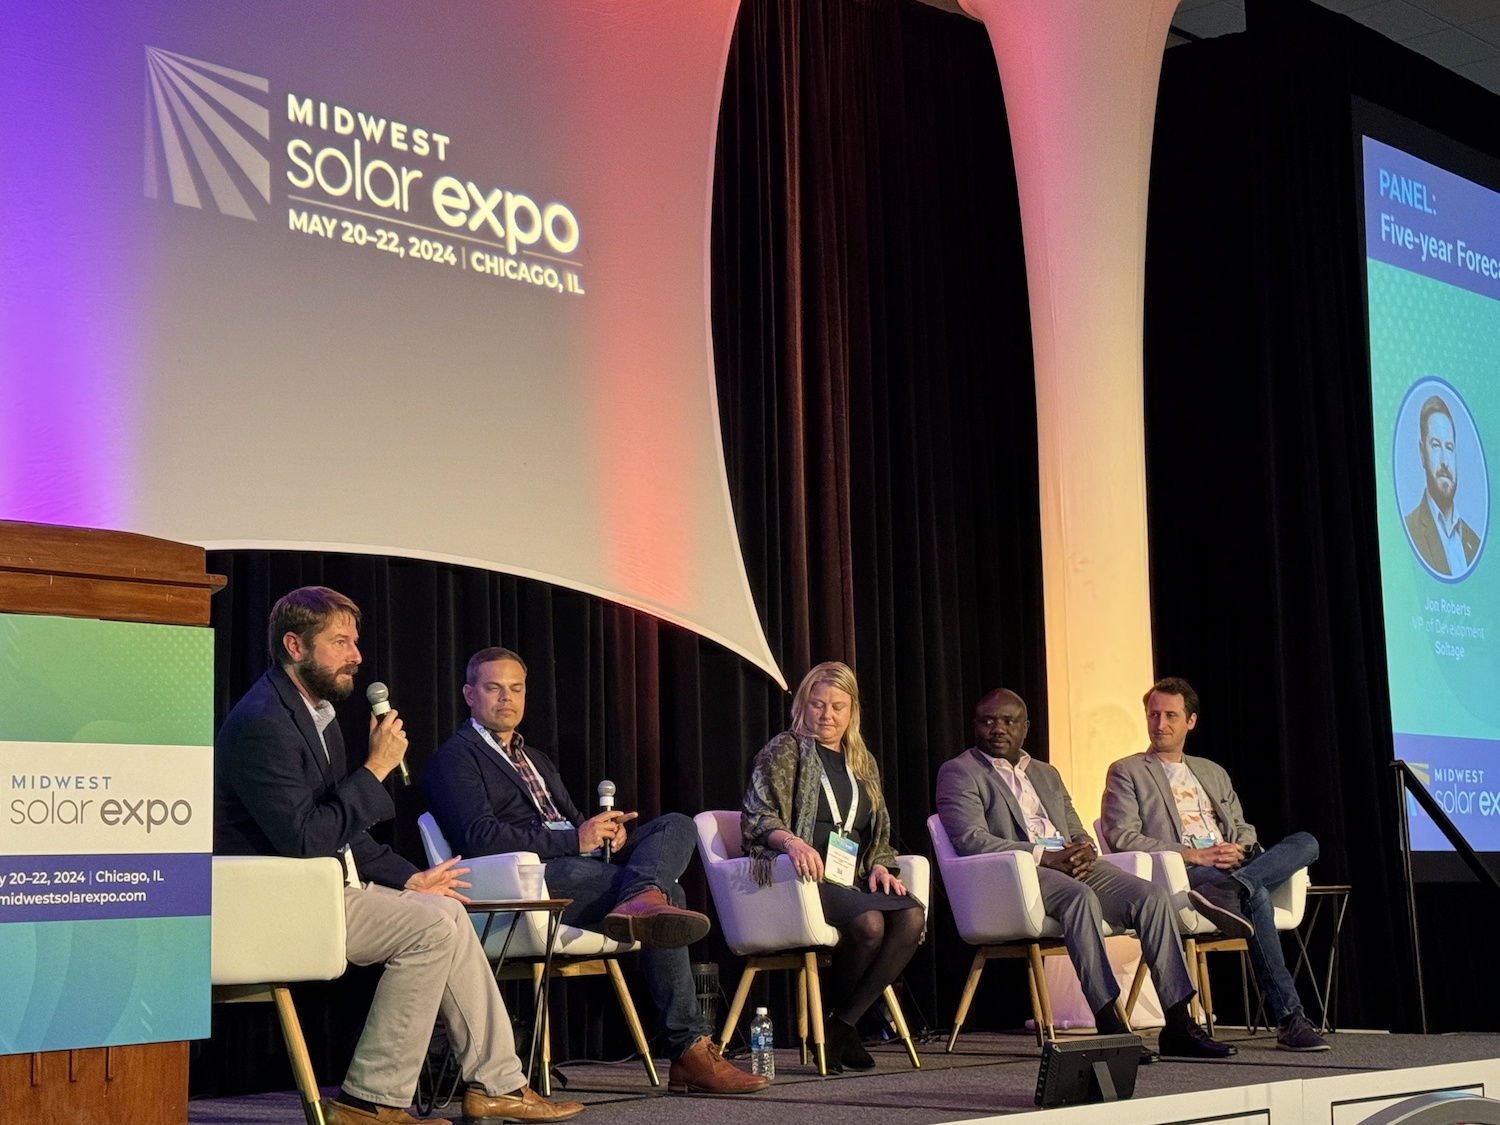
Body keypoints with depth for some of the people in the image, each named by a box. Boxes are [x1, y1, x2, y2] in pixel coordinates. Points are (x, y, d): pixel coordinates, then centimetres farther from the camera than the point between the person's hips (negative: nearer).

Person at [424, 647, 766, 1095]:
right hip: (531, 880, -9)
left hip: (581, 865, 9)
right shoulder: (455, 759, 5)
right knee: (667, 894, -26)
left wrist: (605, 829, 1)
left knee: (677, 826, -14)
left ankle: (640, 899, -45)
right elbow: (479, 838, -13)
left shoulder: (537, 760, 35)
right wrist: (576, 839, -17)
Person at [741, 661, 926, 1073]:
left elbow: (878, 837, 26)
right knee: (869, 921, -34)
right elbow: (756, 818, -5)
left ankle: (840, 1025, -20)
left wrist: (880, 867, 3)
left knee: (912, 916, -26)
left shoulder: (862, 762, 23)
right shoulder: (784, 751, 6)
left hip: (851, 882, 6)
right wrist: (792, 842, -27)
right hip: (803, 877, -6)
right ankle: (830, 1019, -12)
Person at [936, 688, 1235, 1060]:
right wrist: (1046, 856, -16)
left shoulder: (1046, 774, 29)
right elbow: (969, 839, -9)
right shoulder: (958, 772, 7)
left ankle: (1178, 1025, -21)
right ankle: (1108, 1025, -39)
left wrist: (1084, 849, -2)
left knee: (1153, 896, -17)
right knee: (1081, 897, -37)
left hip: (1069, 865, 7)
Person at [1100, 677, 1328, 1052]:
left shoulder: (1214, 773, 30)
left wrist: (1238, 849, -3)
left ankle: (1224, 891, -42)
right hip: (1178, 875, -6)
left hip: (1234, 866, 6)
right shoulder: (1126, 773, 11)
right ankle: (1290, 1021, -38)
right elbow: (1122, 837, -3)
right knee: (1256, 895, -35)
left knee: (1305, 842, -20)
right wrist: (1194, 855, -14)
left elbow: (1244, 832, 25)